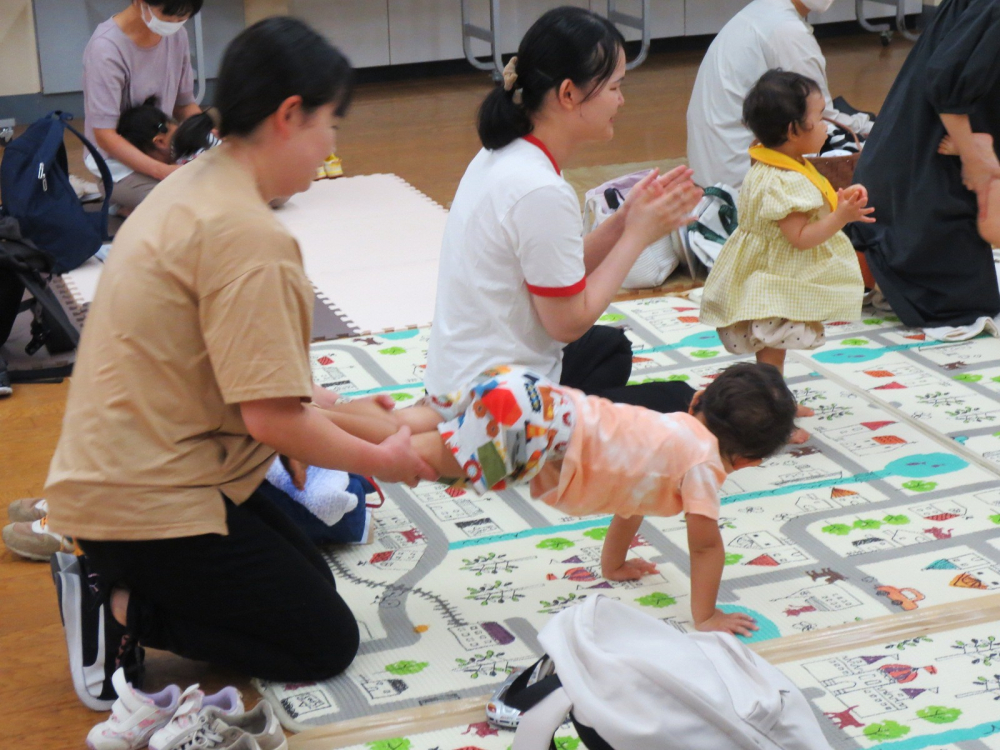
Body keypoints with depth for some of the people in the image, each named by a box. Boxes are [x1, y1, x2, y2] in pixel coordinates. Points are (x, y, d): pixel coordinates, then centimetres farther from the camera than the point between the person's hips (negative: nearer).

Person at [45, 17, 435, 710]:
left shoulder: (195, 185, 6)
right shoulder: (247, 234, -24)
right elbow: (272, 421, -23)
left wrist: (327, 404, 17)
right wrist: (382, 461, -7)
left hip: (122, 470, 10)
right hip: (152, 503, -10)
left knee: (314, 581, 20)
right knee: (326, 643, 1)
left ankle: (113, 590, 11)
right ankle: (120, 613, -4)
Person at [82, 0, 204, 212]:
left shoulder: (177, 36, -1)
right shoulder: (106, 48, -20)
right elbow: (105, 137, -21)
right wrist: (163, 171, -33)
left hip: (166, 154, 7)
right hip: (121, 165, -7)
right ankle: (131, 209, 0)